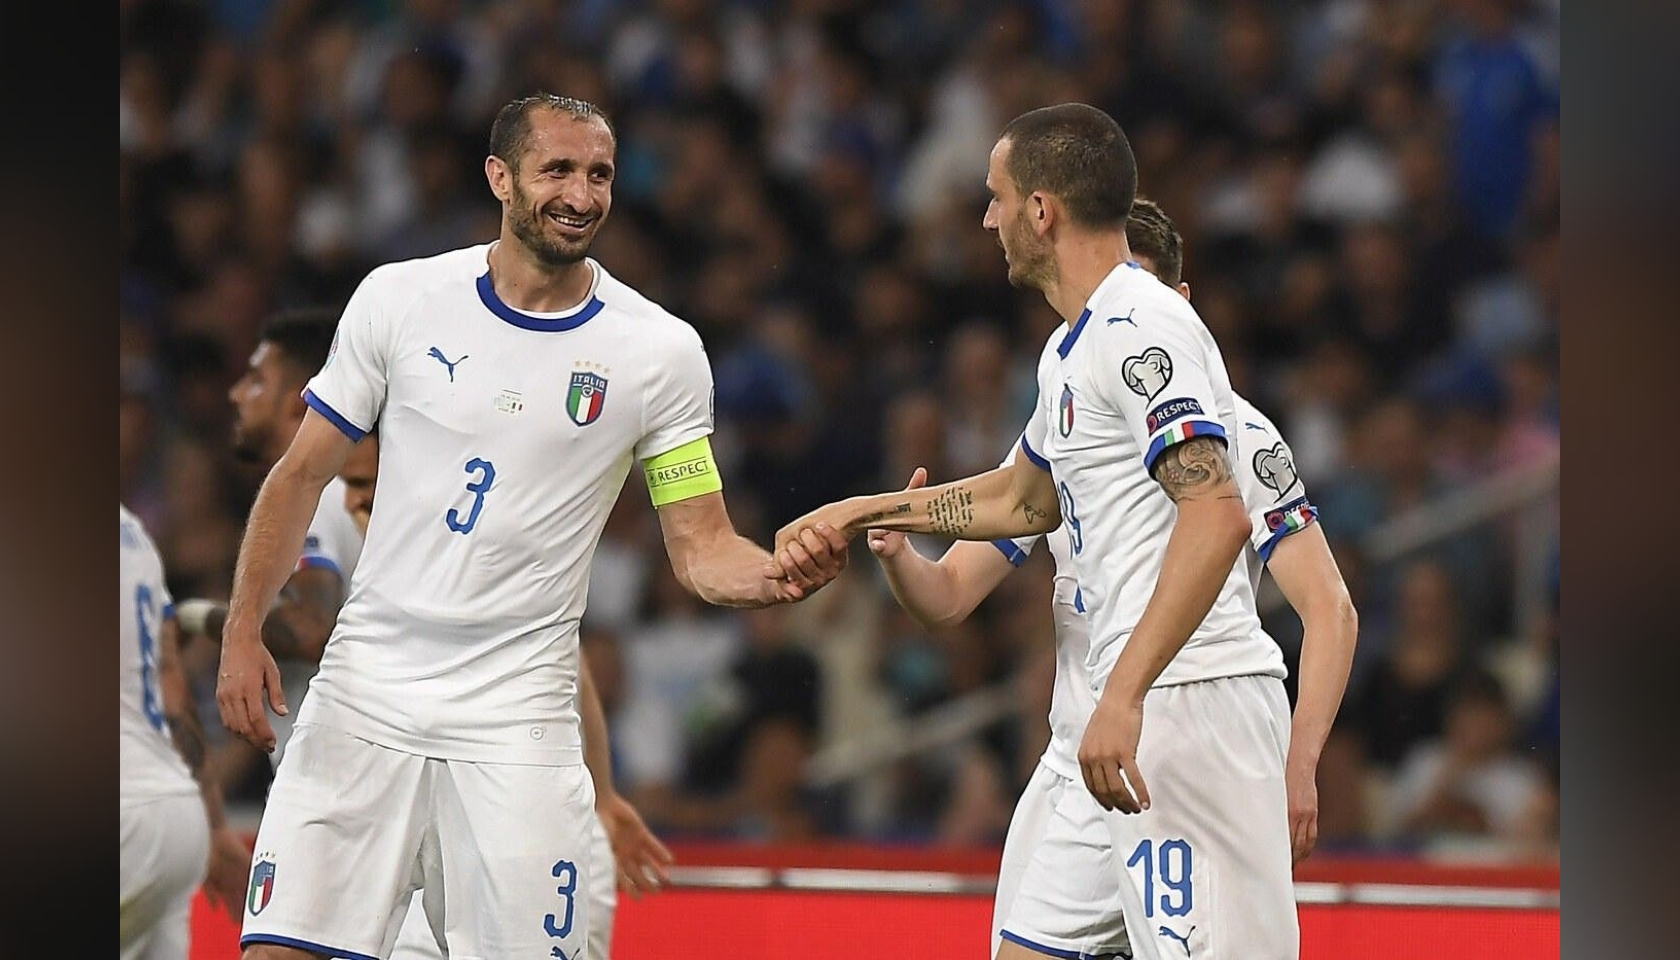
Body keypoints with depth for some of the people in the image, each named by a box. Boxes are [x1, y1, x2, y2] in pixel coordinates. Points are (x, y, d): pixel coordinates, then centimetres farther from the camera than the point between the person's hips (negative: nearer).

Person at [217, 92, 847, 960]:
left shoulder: (660, 350, 0)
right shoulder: (399, 299, 1)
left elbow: (700, 547, 3)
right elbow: (301, 475, 9)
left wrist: (783, 575, -19)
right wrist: (242, 634, 1)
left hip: (515, 723, -1)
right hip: (365, 694, 1)